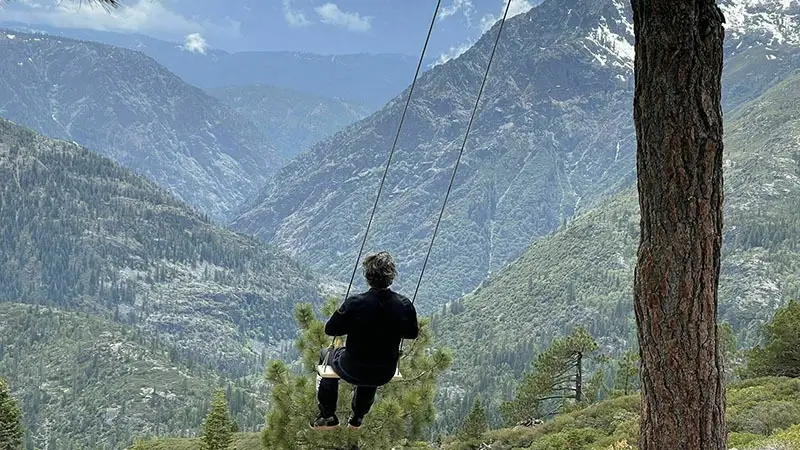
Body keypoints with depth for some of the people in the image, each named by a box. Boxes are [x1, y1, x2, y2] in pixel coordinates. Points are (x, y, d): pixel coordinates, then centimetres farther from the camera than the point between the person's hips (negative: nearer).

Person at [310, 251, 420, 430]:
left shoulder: (355, 303, -25)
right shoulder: (404, 305, -16)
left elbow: (330, 329, -11)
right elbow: (413, 333, 2)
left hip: (353, 372, -3)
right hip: (385, 375, 3)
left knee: (327, 355, 30)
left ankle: (327, 416, 34)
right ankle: (357, 418, 53)